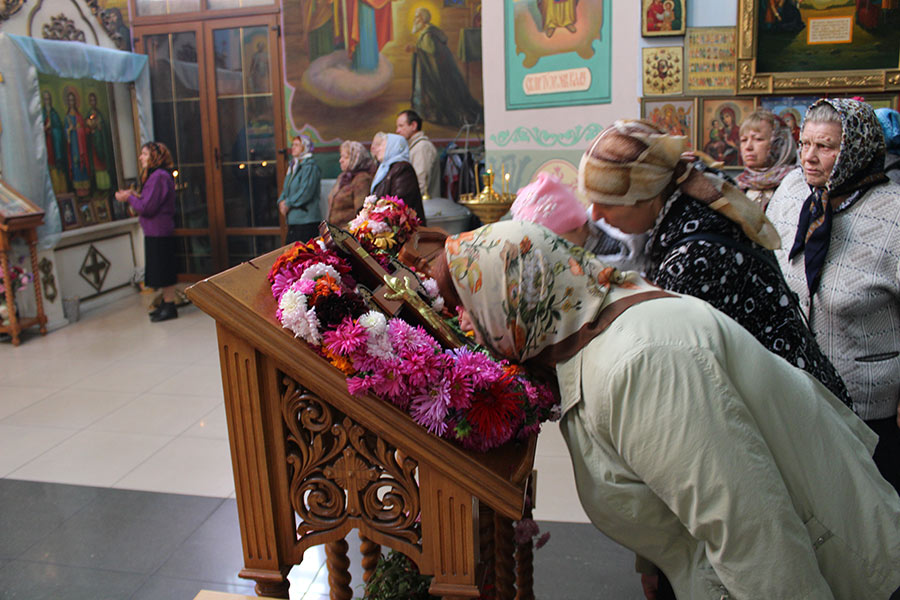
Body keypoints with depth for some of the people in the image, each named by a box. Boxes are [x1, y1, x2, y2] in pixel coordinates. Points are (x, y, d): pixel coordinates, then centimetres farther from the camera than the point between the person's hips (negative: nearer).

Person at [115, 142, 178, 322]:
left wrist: (129, 198, -7)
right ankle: (166, 303, 24)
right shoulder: (154, 175, 16)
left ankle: (169, 307, 2)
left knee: (163, 270, -4)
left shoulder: (159, 177, -17)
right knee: (160, 270, 15)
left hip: (159, 232, -10)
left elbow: (148, 207, -20)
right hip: (155, 231, 10)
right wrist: (135, 196, 5)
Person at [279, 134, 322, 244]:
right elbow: (286, 189, 21)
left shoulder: (310, 167, -10)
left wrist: (288, 203, -13)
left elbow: (306, 191, -19)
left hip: (306, 220, -9)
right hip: (292, 220, 9)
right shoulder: (293, 166, 19)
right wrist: (281, 201, 0)